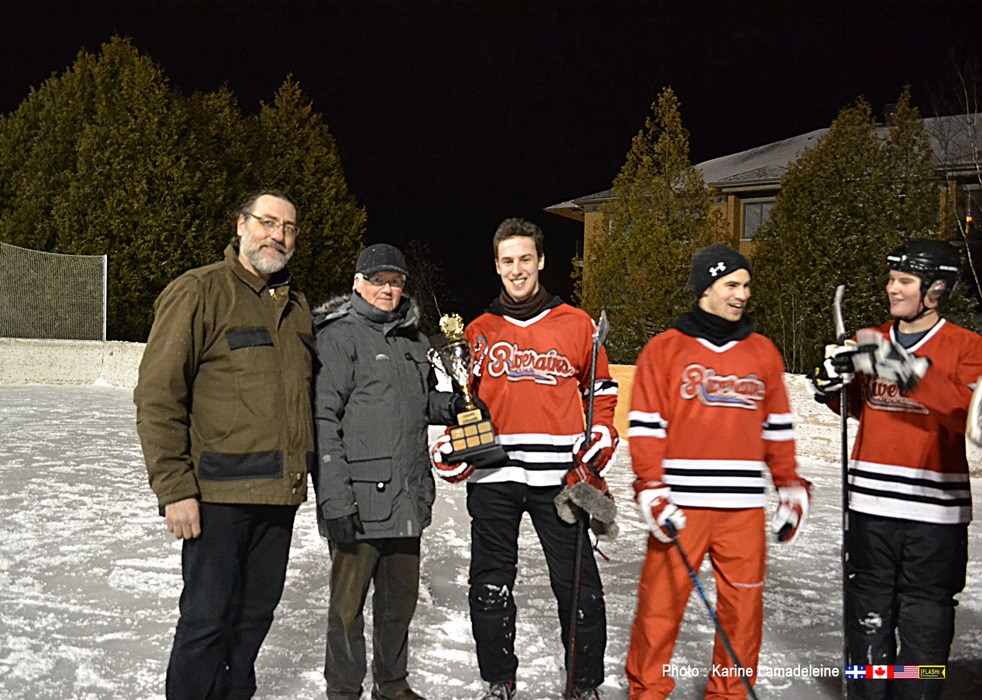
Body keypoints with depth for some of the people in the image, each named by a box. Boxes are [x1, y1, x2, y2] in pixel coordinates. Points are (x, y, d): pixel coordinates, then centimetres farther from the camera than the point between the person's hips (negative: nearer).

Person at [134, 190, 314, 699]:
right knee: (208, 618, -1)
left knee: (256, 614, 15)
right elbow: (158, 395, -12)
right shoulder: (198, 292, -7)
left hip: (279, 493, 7)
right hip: (218, 493, -7)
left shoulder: (296, 305, 15)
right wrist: (174, 487, -16)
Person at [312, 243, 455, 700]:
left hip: (407, 497, 7)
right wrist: (335, 498, -19)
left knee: (401, 596, 17)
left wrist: (452, 406, 4)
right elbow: (323, 419, -13)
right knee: (349, 602, 4)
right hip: (359, 499, -7)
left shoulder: (413, 340, 15)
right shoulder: (340, 336, -7)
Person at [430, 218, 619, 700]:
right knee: (490, 586, 9)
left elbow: (602, 391, 12)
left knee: (577, 585, 1)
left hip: (558, 477, -2)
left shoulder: (576, 325, 6)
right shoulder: (478, 331, 10)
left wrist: (596, 451, 1)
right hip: (492, 479, 2)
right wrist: (450, 453, 1)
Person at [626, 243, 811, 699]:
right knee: (661, 606, 1)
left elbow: (778, 428, 17)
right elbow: (644, 426, -1)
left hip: (744, 508, 3)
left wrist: (791, 489, 13)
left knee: (742, 610, 6)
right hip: (680, 506, -3)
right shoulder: (665, 349, 2)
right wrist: (651, 490, -9)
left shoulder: (763, 352, 13)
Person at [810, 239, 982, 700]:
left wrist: (913, 372, -28)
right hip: (871, 505, 4)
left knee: (924, 621, 4)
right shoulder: (870, 342, 9)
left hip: (935, 508, -3)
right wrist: (832, 381, -1)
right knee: (867, 612, 11)